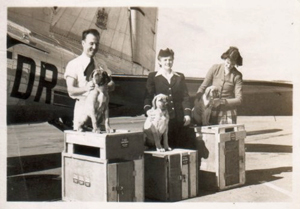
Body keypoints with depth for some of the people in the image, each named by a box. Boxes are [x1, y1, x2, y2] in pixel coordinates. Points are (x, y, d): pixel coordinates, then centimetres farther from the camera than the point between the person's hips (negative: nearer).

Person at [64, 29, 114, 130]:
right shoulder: (73, 64, 2)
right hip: (83, 106, -4)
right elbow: (71, 90, -8)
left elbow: (112, 85, 4)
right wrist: (85, 88, -28)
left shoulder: (99, 66, 17)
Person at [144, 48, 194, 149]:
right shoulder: (153, 76, 9)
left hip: (179, 118, 3)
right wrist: (148, 111, -13)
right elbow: (148, 96, 4)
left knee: (182, 147, 1)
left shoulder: (180, 77, 17)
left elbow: (185, 97, 13)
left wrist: (187, 114, 2)